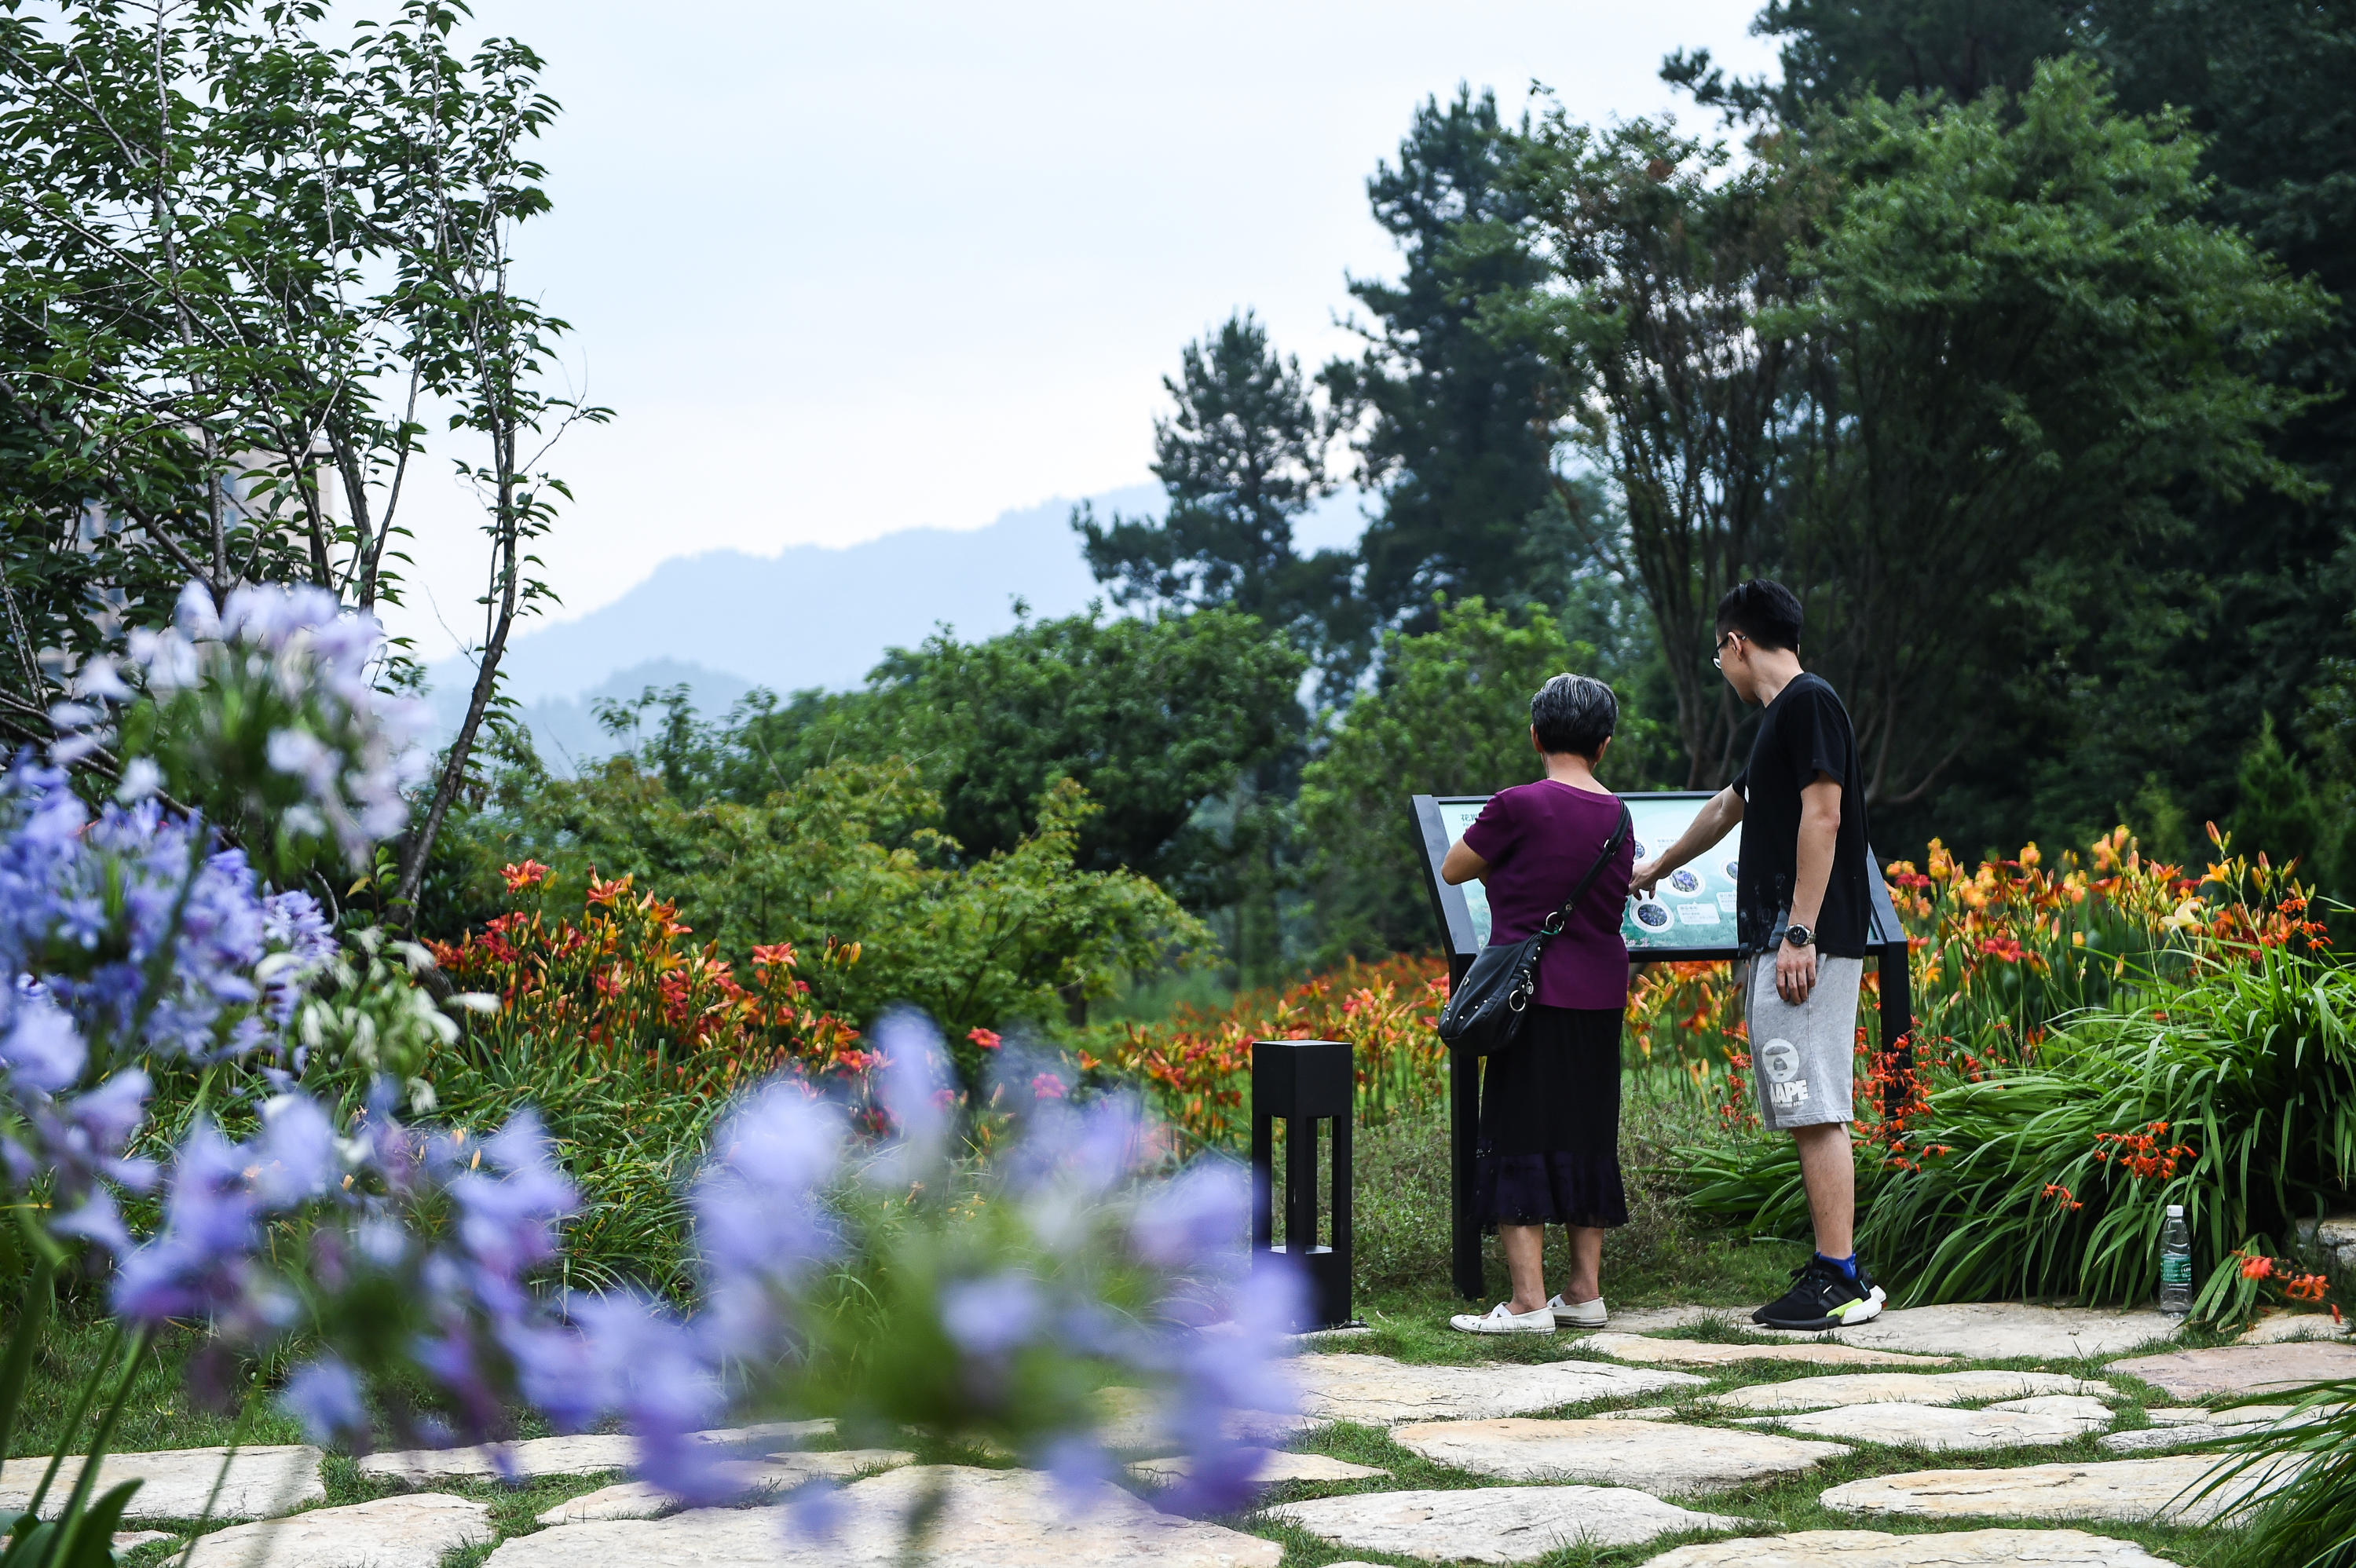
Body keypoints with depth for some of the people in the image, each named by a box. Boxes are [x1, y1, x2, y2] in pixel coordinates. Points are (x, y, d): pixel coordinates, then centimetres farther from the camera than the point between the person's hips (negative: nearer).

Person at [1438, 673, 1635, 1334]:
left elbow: (1453, 870, -1)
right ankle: (1584, 1291, 16)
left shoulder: (1519, 806, -12)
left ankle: (1529, 1300, -8)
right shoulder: (1618, 816, 5)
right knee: (1588, 1139, 13)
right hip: (1601, 995, 6)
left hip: (1534, 991, -6)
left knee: (1518, 1140, -3)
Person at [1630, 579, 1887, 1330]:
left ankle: (1842, 1281, -10)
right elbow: (1727, 807, 38)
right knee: (1807, 1114, 8)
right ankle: (1837, 1270, 9)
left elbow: (1822, 817, -17)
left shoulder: (1811, 701, -8)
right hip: (1773, 944, 10)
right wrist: (1656, 869, 52)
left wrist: (1800, 934, -22)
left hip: (1807, 947, -10)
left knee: (1815, 1111, -11)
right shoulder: (1780, 716, 22)